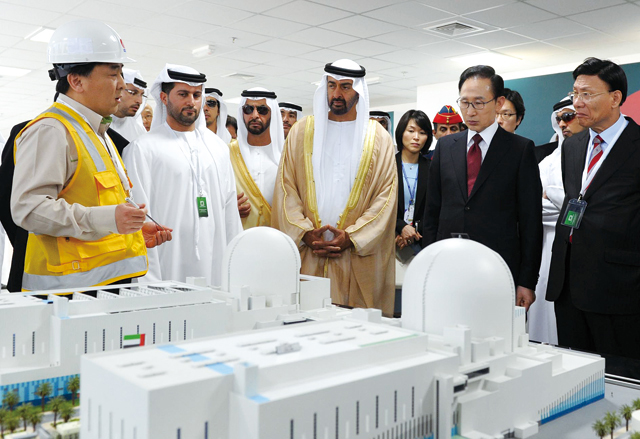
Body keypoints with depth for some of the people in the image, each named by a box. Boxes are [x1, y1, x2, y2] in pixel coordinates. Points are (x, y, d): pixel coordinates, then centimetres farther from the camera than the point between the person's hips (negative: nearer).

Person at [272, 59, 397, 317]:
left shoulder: (378, 138, 8)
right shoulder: (302, 131, 11)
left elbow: (386, 195, 1)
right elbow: (286, 187, 5)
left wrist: (352, 237, -10)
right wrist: (304, 232, -8)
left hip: (358, 260, -1)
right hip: (306, 255, 1)